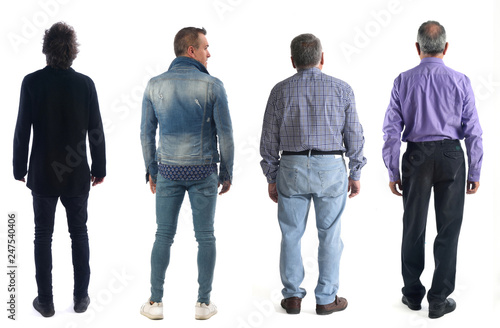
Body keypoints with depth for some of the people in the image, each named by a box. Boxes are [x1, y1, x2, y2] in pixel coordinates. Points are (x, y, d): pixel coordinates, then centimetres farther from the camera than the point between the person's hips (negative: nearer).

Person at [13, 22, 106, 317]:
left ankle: (46, 301, 17)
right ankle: (81, 297, 22)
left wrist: (19, 168, 5)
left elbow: (22, 130, -7)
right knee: (79, 233, 14)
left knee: (43, 235, 10)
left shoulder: (32, 82, -10)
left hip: (43, 174, -1)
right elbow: (96, 131, -3)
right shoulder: (85, 83, -8)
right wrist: (99, 168, 8)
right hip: (78, 174, 1)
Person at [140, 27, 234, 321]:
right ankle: (203, 303, 13)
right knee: (205, 237, 8)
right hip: (203, 172, -2)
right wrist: (227, 173, 3)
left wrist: (151, 171, 13)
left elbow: (147, 133, 2)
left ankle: (156, 303, 15)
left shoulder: (155, 85, -1)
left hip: (168, 171, 2)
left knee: (164, 236, 10)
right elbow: (225, 134, -9)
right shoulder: (212, 85, -9)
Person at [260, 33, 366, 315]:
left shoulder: (280, 91, 0)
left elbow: (269, 138, 2)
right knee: (330, 235, 8)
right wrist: (356, 174, 9)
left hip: (292, 168, 1)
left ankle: (293, 297, 16)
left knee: (291, 234, 10)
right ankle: (327, 299, 15)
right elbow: (355, 135, 0)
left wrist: (271, 178, 10)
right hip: (331, 168, -1)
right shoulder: (341, 89, -1)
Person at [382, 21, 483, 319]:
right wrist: (475, 172, 4)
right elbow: (473, 131, -4)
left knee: (414, 227, 13)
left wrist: (393, 172, 3)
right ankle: (439, 300, 10)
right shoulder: (460, 81, -4)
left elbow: (392, 131, -5)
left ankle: (413, 293, 25)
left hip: (416, 158, 1)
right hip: (451, 157, -1)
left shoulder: (403, 81, -3)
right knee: (448, 228, 7)